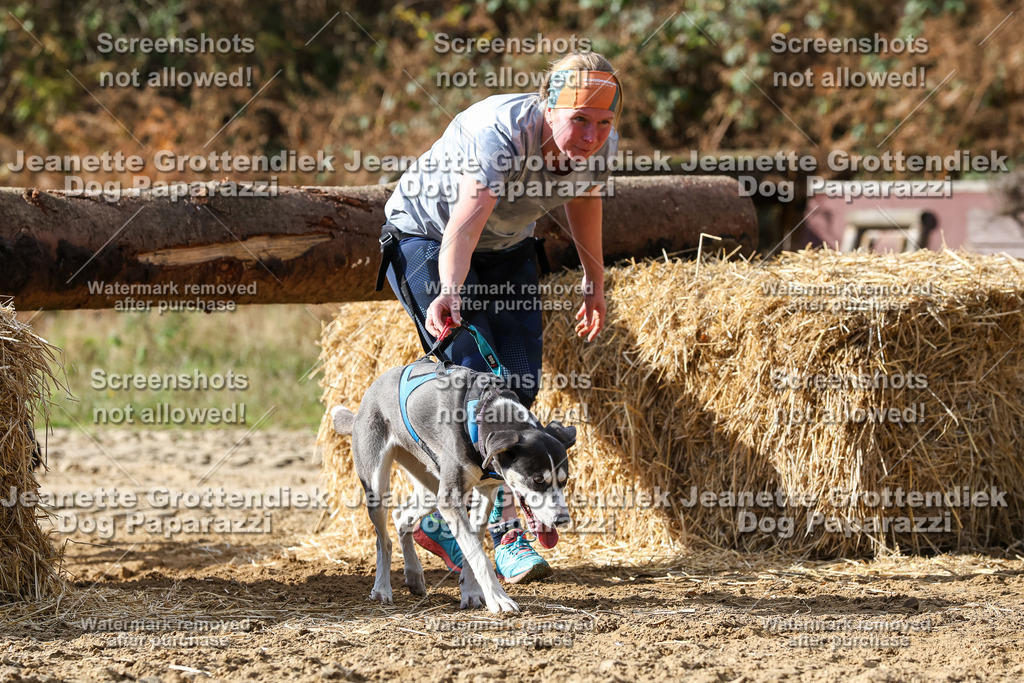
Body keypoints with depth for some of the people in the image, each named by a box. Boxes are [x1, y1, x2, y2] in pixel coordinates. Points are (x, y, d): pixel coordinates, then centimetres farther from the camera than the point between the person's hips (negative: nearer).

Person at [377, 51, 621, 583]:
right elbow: (463, 225, -50)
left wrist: (595, 283, 15)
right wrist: (449, 293, -67)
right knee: (475, 376, -19)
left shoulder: (600, 146, -18)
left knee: (520, 383, -3)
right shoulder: (501, 133, -38)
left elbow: (585, 200, 6)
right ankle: (504, 532, -14)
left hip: (507, 248, 6)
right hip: (426, 236, -6)